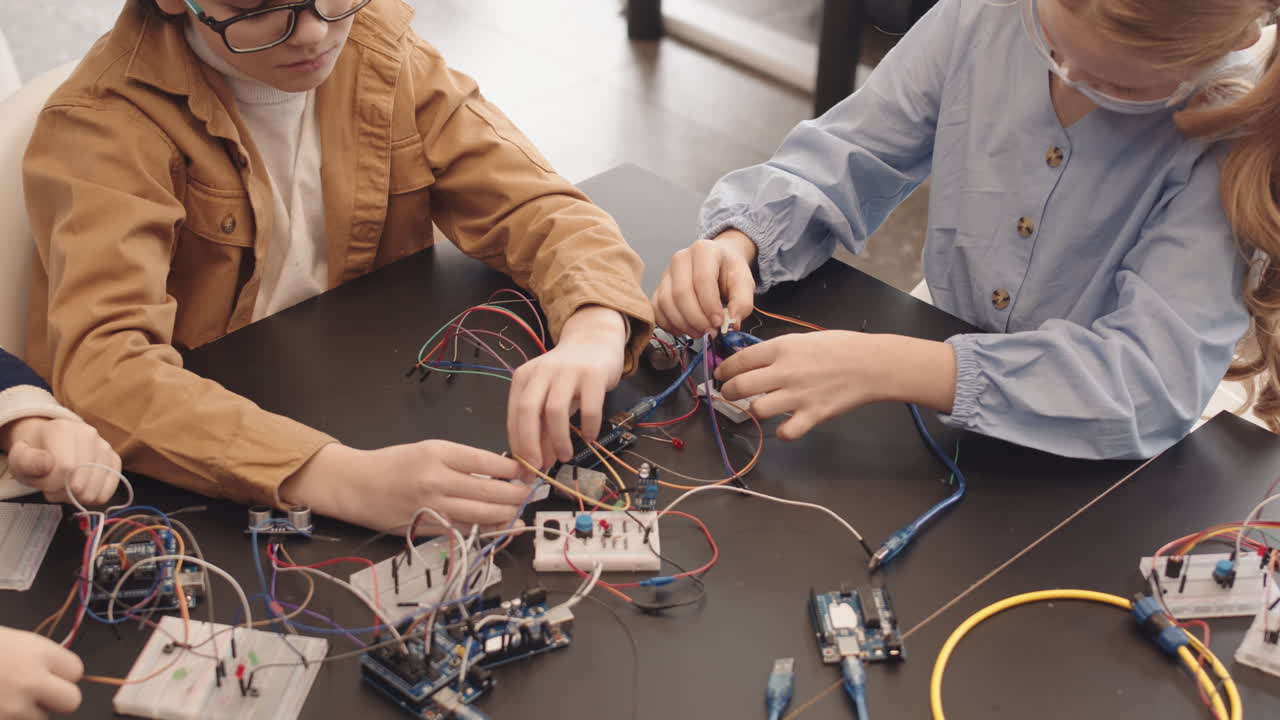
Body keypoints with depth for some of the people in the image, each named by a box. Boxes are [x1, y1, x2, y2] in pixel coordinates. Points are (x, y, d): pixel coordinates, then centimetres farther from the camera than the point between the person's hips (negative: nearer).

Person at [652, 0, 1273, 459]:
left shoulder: (1231, 135, -20)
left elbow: (1159, 376, -29)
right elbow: (838, 163, -3)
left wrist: (884, 367, -39)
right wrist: (734, 244, -25)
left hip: (1090, 464, -2)